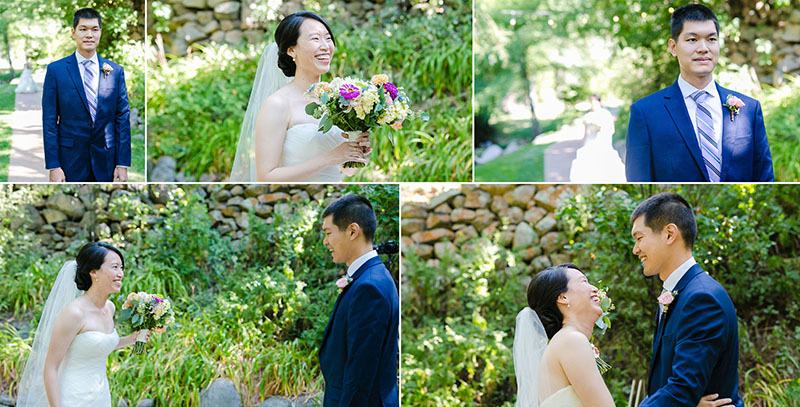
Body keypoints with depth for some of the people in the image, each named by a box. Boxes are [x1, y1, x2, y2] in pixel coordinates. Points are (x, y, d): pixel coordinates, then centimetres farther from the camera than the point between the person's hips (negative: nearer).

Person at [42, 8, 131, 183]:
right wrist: (53, 166, -8)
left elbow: (123, 118, 6)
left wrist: (123, 164, 0)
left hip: (106, 165, 2)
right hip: (70, 163, -2)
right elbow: (49, 121, -1)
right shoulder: (56, 70, 1)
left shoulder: (116, 71, 7)